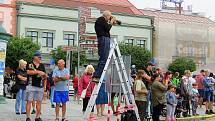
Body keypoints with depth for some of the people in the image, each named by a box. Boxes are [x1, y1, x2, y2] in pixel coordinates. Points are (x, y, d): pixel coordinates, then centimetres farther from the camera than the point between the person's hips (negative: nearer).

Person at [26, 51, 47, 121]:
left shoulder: (42, 66, 16)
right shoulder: (30, 64, 1)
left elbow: (44, 76, 22)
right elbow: (28, 72, -18)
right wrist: (38, 72, -19)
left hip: (40, 86, 5)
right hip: (31, 86, -5)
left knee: (39, 102, 7)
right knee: (29, 101, -5)